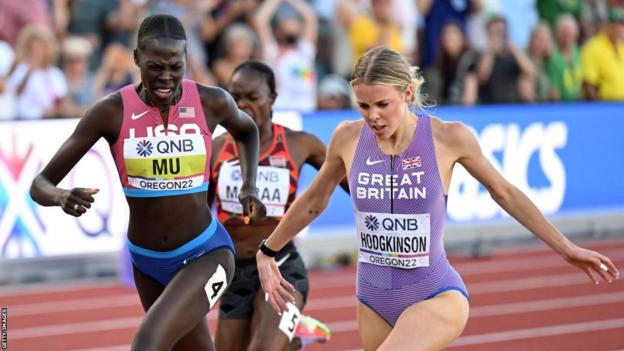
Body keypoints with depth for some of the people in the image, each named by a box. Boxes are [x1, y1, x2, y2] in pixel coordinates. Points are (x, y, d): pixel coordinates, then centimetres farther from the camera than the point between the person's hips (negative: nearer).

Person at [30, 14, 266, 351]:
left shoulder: (211, 102, -10)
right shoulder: (111, 112, -13)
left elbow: (246, 130, 17)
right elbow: (40, 184, -12)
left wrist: (249, 188, 1)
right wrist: (61, 196, -35)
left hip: (206, 254, -2)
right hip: (147, 261, 3)